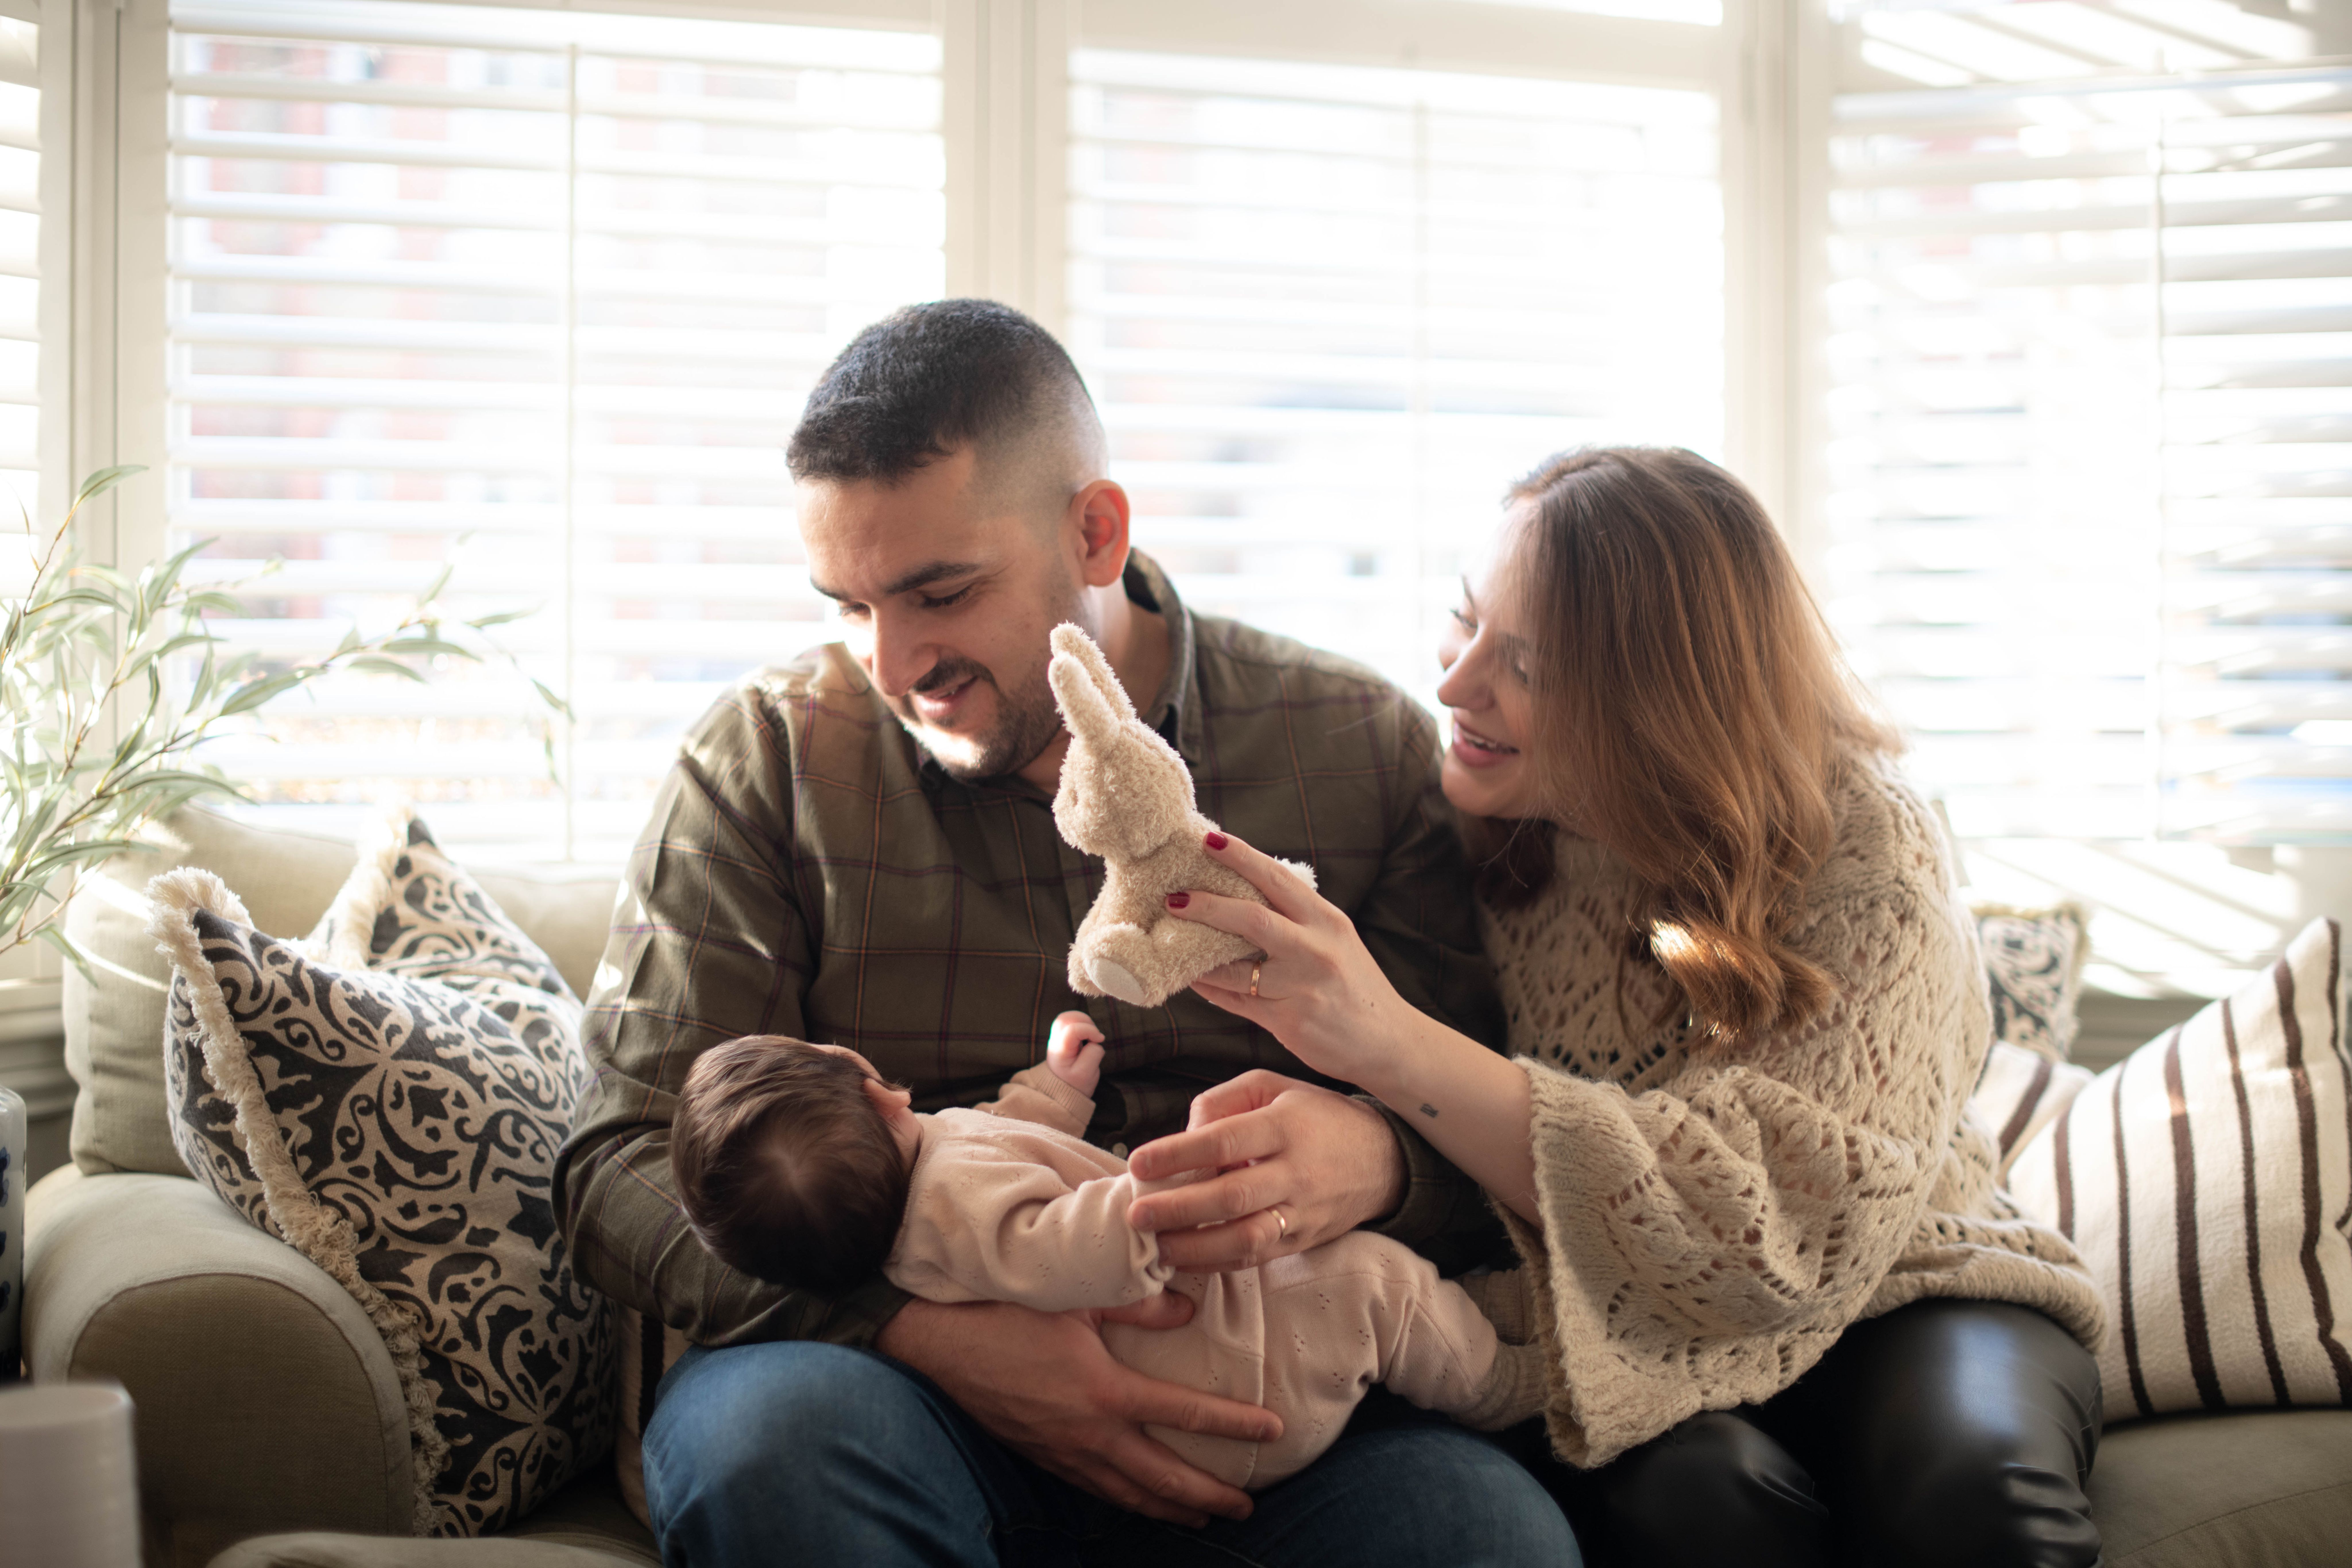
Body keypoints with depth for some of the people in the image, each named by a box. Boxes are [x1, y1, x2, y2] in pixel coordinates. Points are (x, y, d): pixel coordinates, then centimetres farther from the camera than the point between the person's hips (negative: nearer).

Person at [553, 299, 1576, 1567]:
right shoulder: (769, 759, 3)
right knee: (771, 1432, -35)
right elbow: (626, 1160, -2)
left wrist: (1379, 1162, -20)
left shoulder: (1364, 750, 6)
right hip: (886, 1373, 0)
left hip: (1268, 1404, 0)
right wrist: (929, 1332, -19)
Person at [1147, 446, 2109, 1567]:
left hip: (1886, 1305, -1)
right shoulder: (1467, 821, -6)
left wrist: (1391, 1046, -37)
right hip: (1630, 1347, 2)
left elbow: (1782, 1226, -28)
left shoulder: (1860, 851, -16)